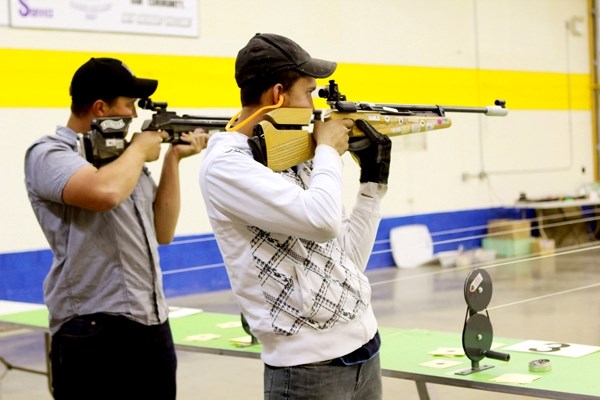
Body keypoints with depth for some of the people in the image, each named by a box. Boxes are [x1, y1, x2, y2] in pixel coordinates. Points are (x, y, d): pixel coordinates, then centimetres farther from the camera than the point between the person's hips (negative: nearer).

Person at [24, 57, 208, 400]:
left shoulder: (122, 155, 14)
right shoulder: (49, 153, -7)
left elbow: (162, 233, 16)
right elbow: (105, 192, -28)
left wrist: (173, 159, 9)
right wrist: (140, 148, -8)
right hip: (95, 333, -7)